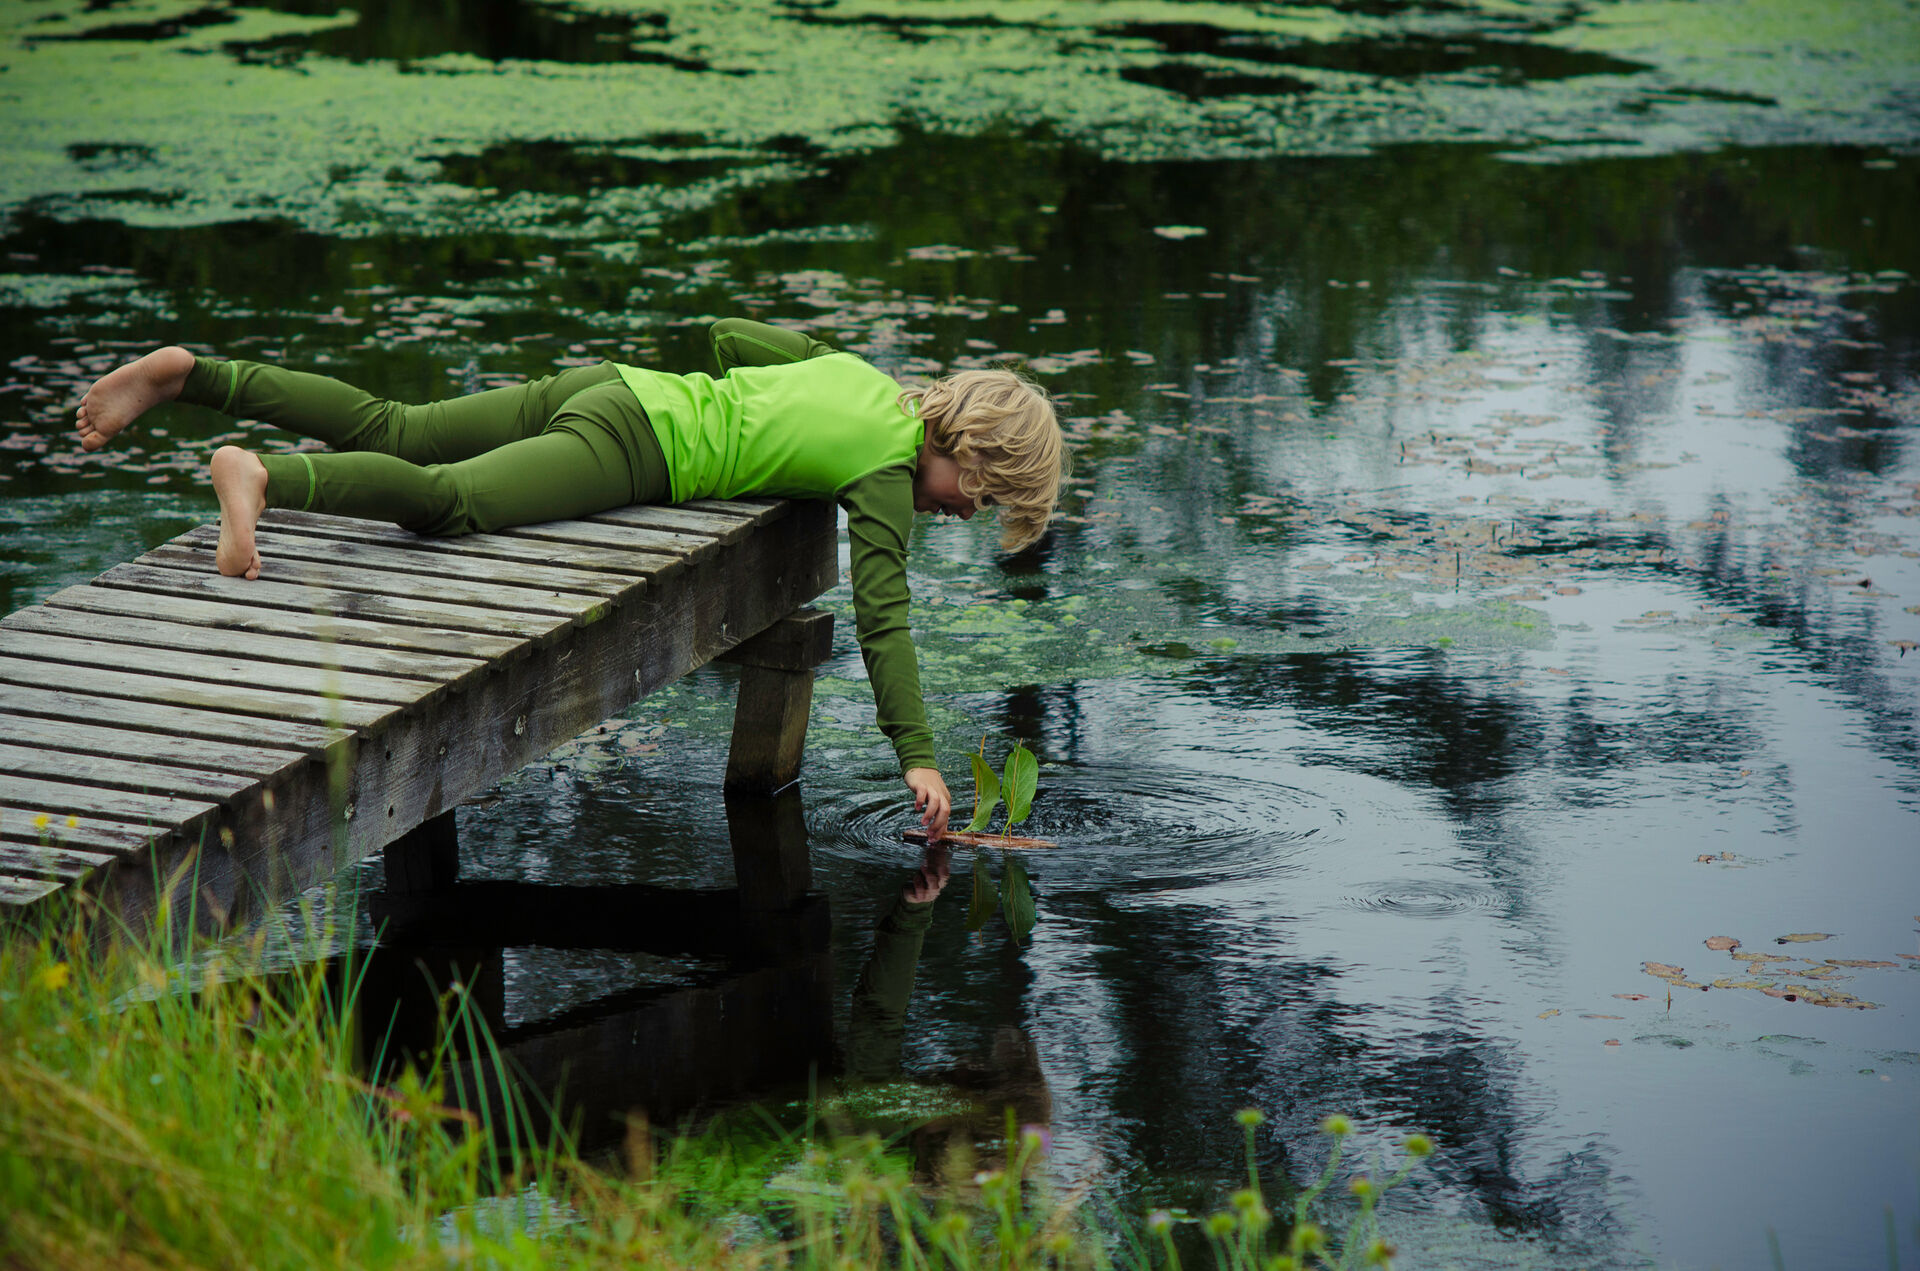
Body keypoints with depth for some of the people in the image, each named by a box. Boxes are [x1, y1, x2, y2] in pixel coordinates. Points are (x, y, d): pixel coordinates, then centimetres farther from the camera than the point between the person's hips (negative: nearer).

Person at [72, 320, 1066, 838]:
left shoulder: (854, 369, 18)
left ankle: (194, 375, 5)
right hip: (631, 446, -9)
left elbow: (733, 336, 29)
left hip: (605, 384, 9)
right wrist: (917, 755, -9)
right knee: (451, 497, -27)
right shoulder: (886, 474, -5)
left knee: (391, 430, 7)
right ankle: (264, 476, -45)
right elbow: (882, 617, -11)